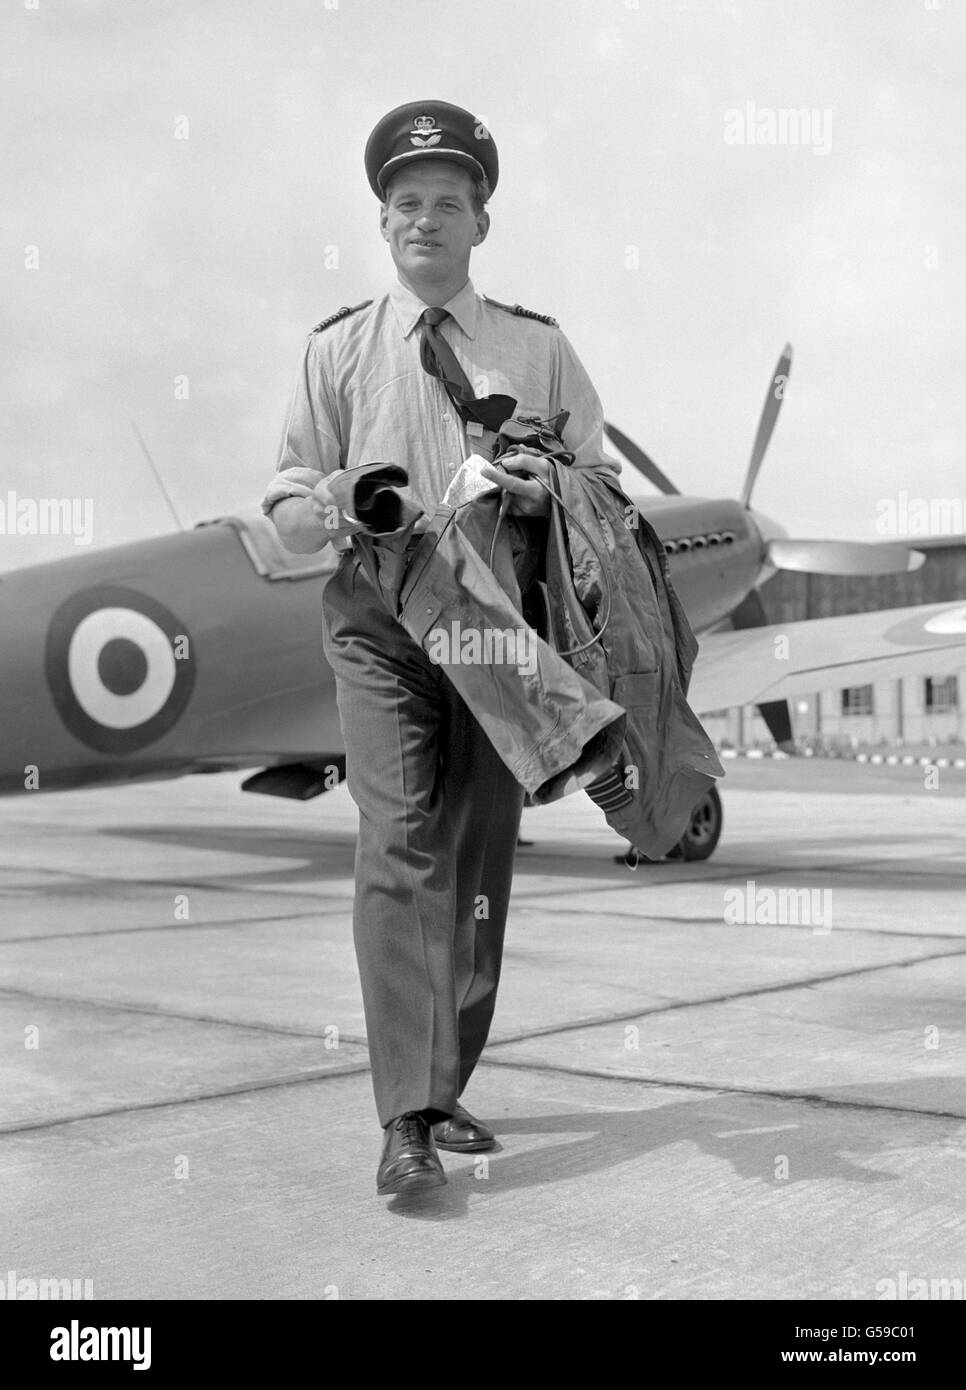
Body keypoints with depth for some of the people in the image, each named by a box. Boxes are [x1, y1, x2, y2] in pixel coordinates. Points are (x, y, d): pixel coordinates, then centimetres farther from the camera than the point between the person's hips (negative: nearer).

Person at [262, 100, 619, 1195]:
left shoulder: (539, 349, 12)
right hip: (378, 620, -2)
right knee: (399, 849, -16)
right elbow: (285, 504, 9)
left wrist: (550, 494, -12)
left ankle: (445, 1091, 19)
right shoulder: (337, 349, 10)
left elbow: (607, 484, 12)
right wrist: (332, 509, -15)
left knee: (480, 859, 5)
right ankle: (405, 1124, -18)